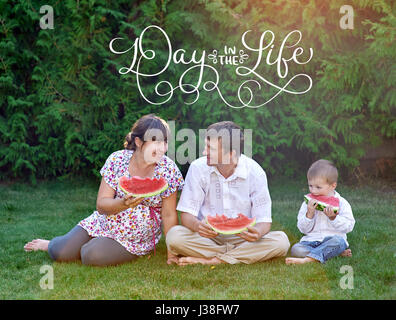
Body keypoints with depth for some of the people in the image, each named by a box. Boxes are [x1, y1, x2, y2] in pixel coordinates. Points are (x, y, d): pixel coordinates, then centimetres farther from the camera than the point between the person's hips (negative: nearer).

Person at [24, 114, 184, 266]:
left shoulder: (168, 169, -15)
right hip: (103, 223, 2)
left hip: (134, 239, -2)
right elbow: (101, 205, -12)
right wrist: (124, 203, -33)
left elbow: (169, 215, -11)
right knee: (60, 253, -9)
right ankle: (51, 245, 28)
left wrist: (172, 252, -17)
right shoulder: (117, 160, -12)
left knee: (92, 256, -26)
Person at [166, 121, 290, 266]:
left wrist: (257, 232, -33)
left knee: (281, 241, -27)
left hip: (243, 238, 0)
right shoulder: (198, 168, -7)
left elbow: (263, 220, -8)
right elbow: (186, 214, -8)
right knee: (174, 236, -29)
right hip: (207, 237, 0)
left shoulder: (255, 172, -9)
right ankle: (248, 255, -20)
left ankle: (207, 260, -26)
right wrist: (197, 226, -33)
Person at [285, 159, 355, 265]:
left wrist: (333, 217, -19)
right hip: (311, 240, 2)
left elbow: (348, 226, -6)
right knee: (296, 249, -26)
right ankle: (337, 252, -24)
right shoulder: (308, 203, 8)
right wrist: (309, 213, -12)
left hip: (332, 238, -2)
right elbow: (303, 229, 4)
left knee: (338, 241, -36)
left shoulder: (341, 203, 2)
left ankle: (309, 259, -44)